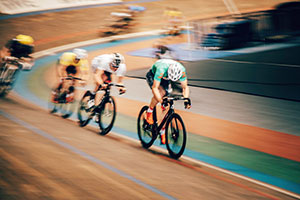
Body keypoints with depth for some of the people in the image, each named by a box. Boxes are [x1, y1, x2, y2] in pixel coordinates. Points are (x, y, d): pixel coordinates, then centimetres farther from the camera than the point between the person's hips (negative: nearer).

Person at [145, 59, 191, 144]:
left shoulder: (182, 71, -31)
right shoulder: (161, 69, -43)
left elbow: (185, 87, -21)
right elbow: (155, 88, -43)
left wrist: (186, 99, -39)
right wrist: (161, 101, -54)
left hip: (165, 79, 4)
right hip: (152, 76, -4)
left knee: (166, 106, -8)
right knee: (161, 92, -35)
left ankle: (163, 132, 1)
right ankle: (149, 111, -10)